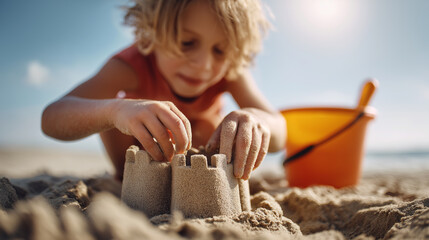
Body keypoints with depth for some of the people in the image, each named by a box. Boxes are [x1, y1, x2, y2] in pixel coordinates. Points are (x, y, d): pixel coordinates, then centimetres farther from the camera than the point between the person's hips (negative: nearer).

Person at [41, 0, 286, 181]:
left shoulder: (230, 71, -31)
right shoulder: (135, 64, -38)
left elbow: (279, 133, -40)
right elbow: (52, 118, -50)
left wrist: (256, 120, -66)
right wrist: (116, 109, -72)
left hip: (198, 138, 1)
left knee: (208, 127, -29)